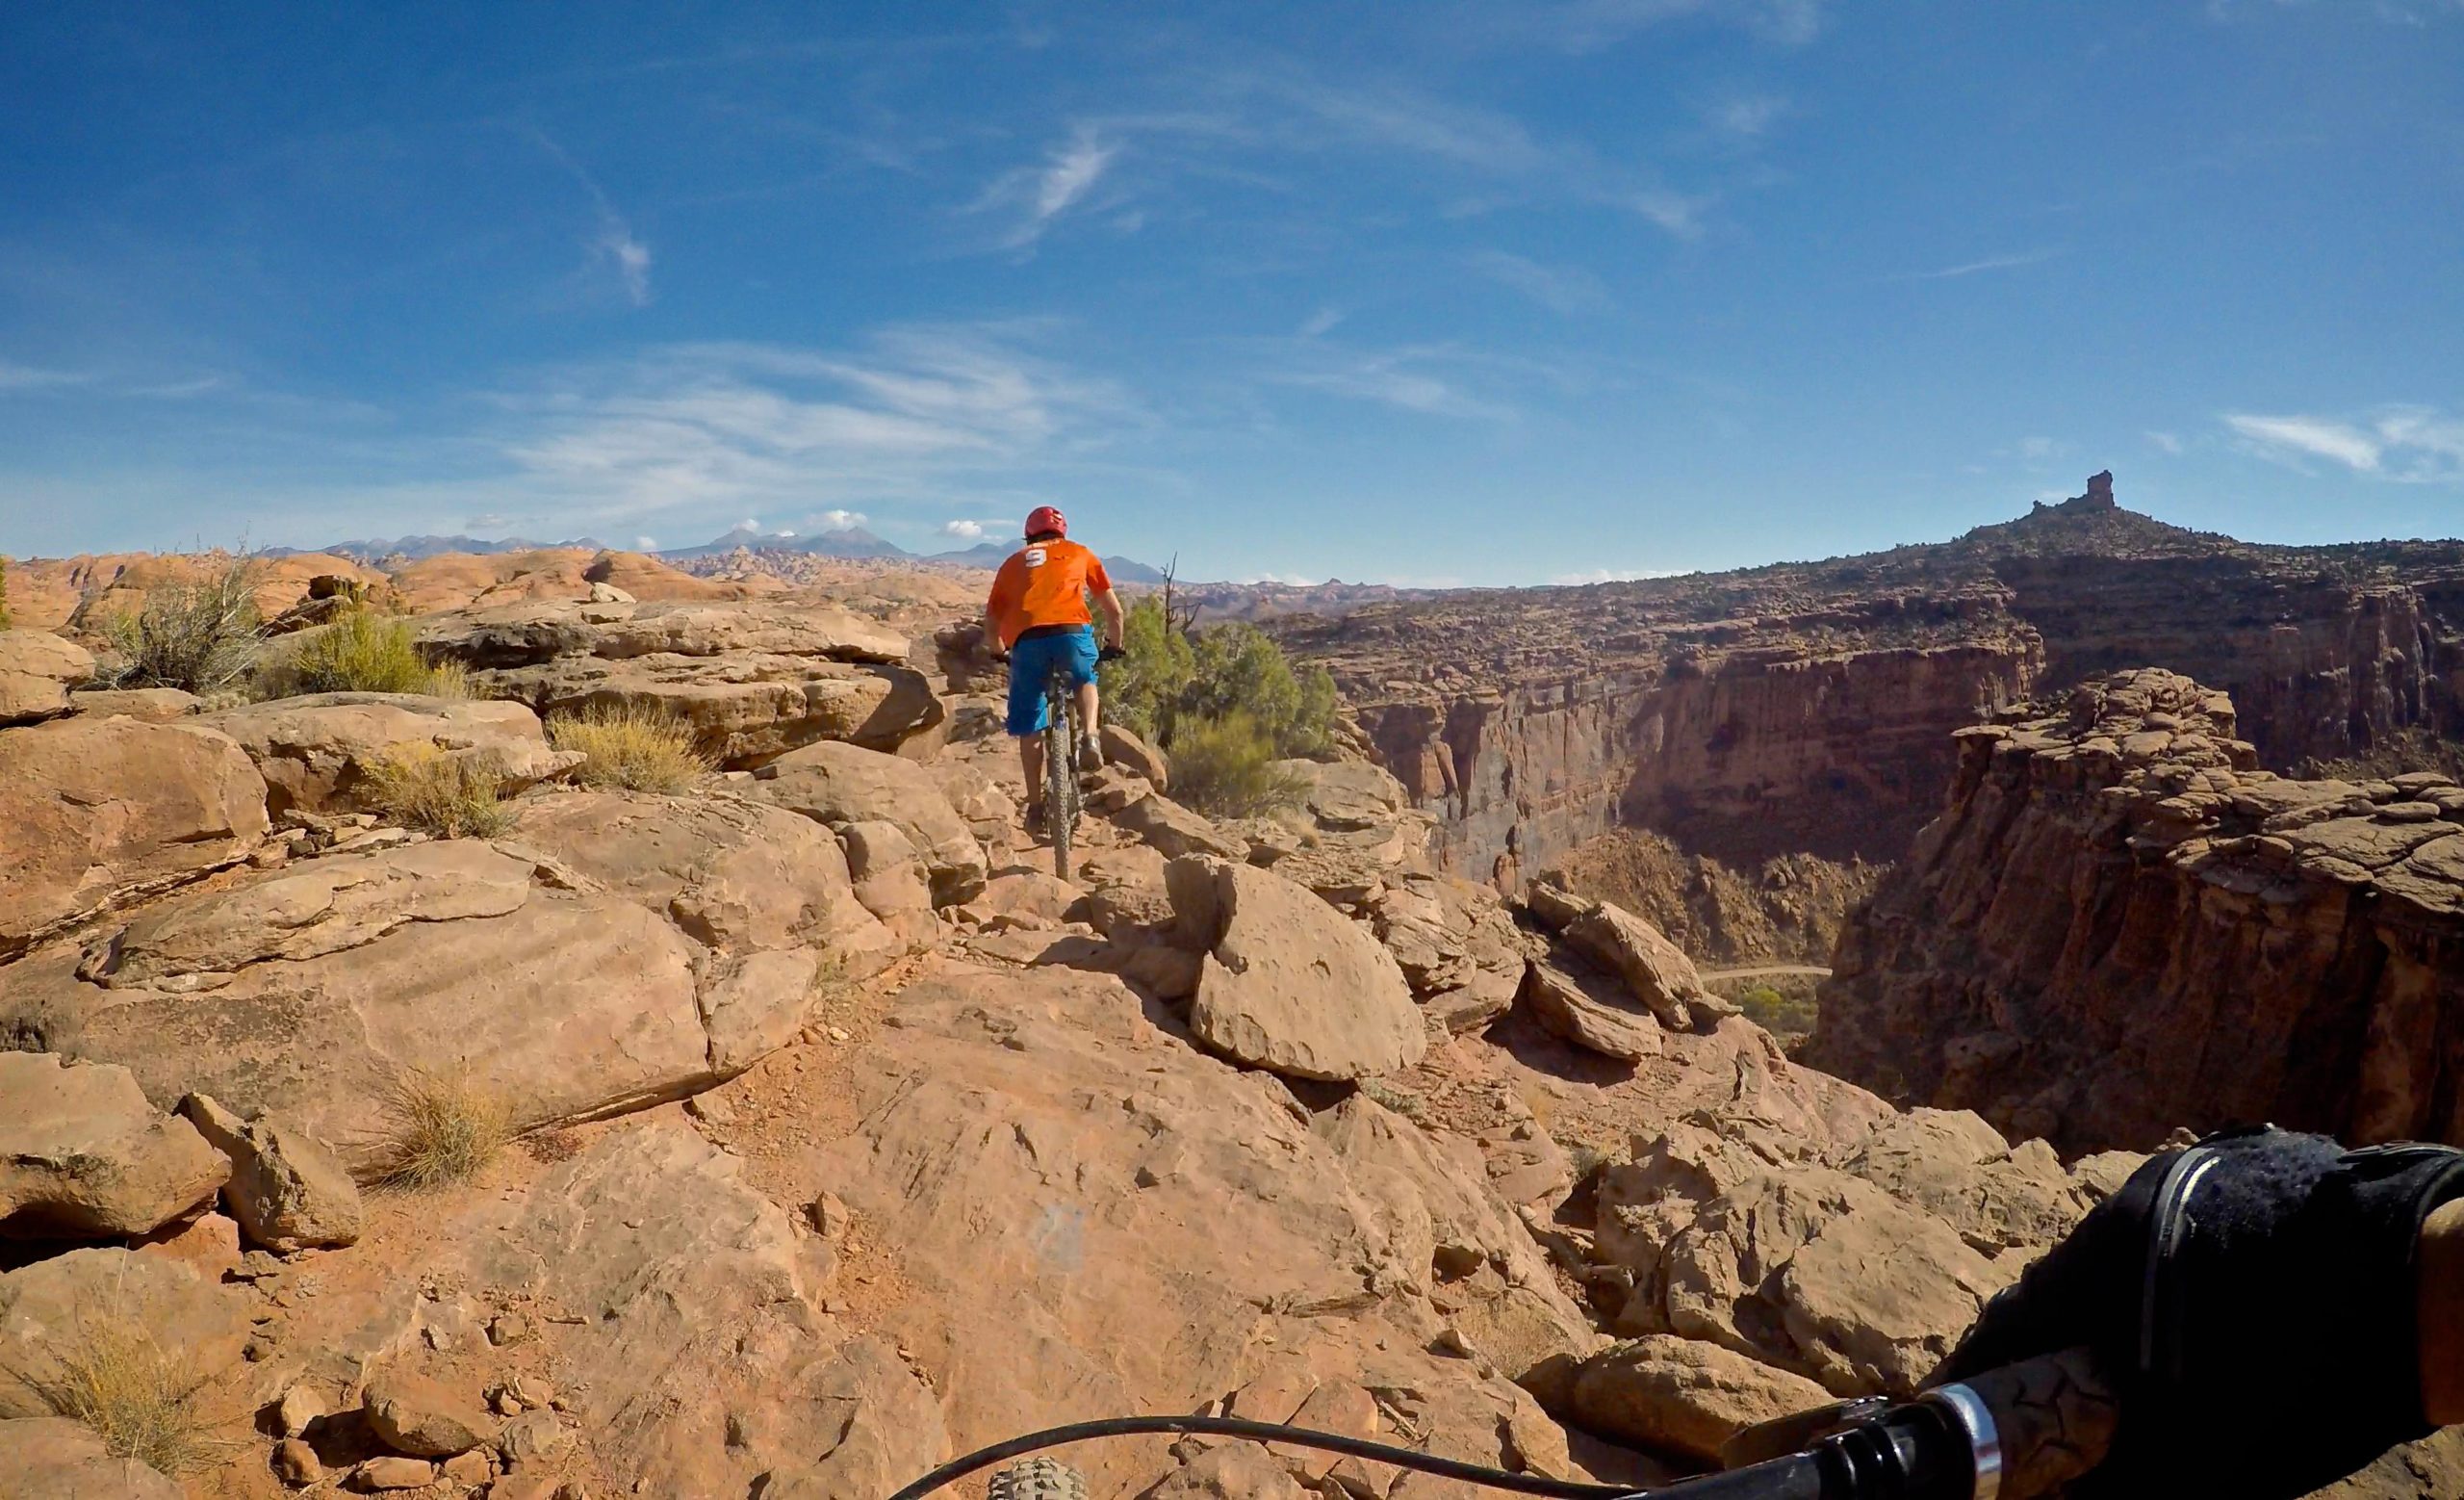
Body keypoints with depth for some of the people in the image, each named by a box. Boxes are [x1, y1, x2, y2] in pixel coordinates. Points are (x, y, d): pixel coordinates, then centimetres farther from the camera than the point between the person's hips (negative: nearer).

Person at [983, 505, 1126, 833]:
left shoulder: (1014, 562, 27)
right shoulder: (1080, 553, 26)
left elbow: (991, 621, 22)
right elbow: (1114, 609, 25)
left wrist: (1000, 649, 41)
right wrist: (1114, 645, 41)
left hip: (1026, 640, 1)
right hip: (1072, 631, 0)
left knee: (1028, 727, 14)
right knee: (1085, 681, 31)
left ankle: (1035, 806, 14)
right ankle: (1089, 736, 5)